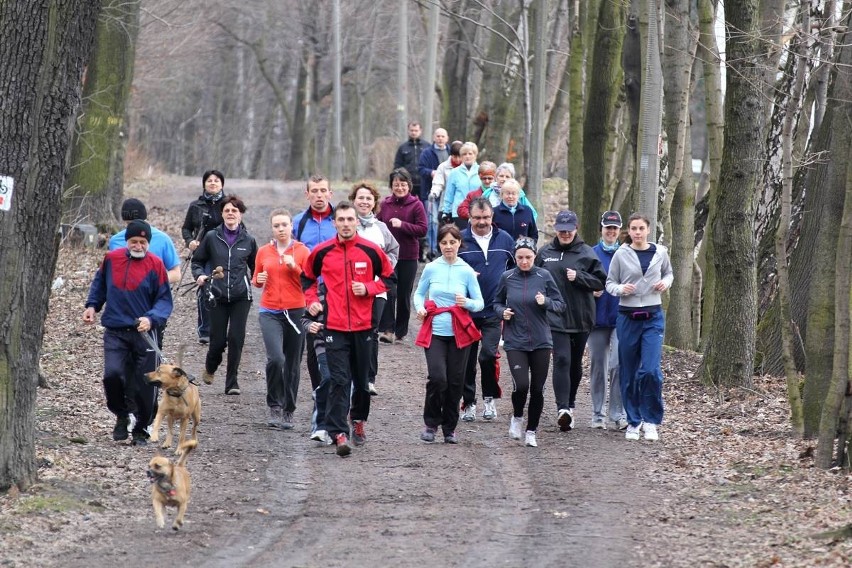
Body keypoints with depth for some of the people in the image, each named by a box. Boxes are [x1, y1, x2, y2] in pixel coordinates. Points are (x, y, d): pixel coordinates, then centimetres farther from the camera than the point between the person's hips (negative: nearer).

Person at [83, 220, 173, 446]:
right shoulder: (111, 259, 3)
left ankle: (140, 430, 20)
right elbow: (99, 283, 21)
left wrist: (151, 319, -20)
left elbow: (165, 300, -3)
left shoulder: (155, 265, -5)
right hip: (115, 332, 1)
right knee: (112, 374, -17)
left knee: (145, 385, 1)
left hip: (144, 333, -1)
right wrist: (92, 305, 8)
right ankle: (123, 415, 10)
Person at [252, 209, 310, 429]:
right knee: (275, 358, -19)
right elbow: (256, 280, 19)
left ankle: (288, 411, 19)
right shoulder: (264, 251, 7)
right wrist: (259, 280, -3)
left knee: (292, 364, 6)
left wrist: (294, 267, -17)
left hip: (295, 312, 0)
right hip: (270, 313, 0)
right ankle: (275, 406, -5)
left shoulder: (302, 251, 1)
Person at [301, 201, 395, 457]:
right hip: (335, 327, -1)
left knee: (361, 379, 14)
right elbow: (307, 277, 17)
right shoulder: (322, 251, 0)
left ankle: (358, 420, 37)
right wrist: (312, 301, 3)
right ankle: (338, 433, -15)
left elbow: (388, 277, 9)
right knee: (339, 380, -10)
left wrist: (368, 288, -8)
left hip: (363, 325, 1)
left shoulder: (370, 250, -2)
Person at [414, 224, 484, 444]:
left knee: (455, 381, 4)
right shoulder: (431, 269, 2)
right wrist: (420, 308, -7)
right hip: (435, 332, -1)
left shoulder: (466, 271, 0)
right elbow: (419, 293, 14)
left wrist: (467, 303, -19)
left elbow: (479, 302, 3)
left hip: (459, 333, 1)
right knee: (437, 378, -15)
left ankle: (449, 428, 20)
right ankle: (431, 423, 5)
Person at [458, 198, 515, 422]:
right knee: (467, 359, 7)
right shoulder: (460, 240, -3)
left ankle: (490, 397, 4)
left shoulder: (504, 239, 4)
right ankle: (468, 402, 21)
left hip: (494, 311, 0)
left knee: (489, 354, -15)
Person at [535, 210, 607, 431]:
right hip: (555, 317, -1)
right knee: (562, 360, -15)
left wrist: (579, 277, -15)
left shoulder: (586, 253, 1)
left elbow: (600, 281, -1)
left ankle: (570, 404, 30)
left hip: (580, 318, 1)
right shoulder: (545, 253, 7)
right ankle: (563, 408, -23)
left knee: (575, 363, 13)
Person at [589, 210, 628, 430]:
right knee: (598, 366, 8)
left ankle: (617, 414, -9)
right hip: (598, 319, 1)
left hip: (621, 318, -1)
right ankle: (598, 414, 17)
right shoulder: (591, 254, 4)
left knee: (619, 364, -13)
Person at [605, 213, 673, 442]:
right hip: (627, 317, 0)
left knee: (651, 370, -13)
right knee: (629, 373, 5)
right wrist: (621, 289, -16)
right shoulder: (621, 255, -2)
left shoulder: (660, 252, 3)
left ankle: (651, 421, -1)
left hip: (653, 317, 0)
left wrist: (666, 283, -1)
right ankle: (633, 422, 17)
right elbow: (610, 283, 5)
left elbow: (669, 273, 21)